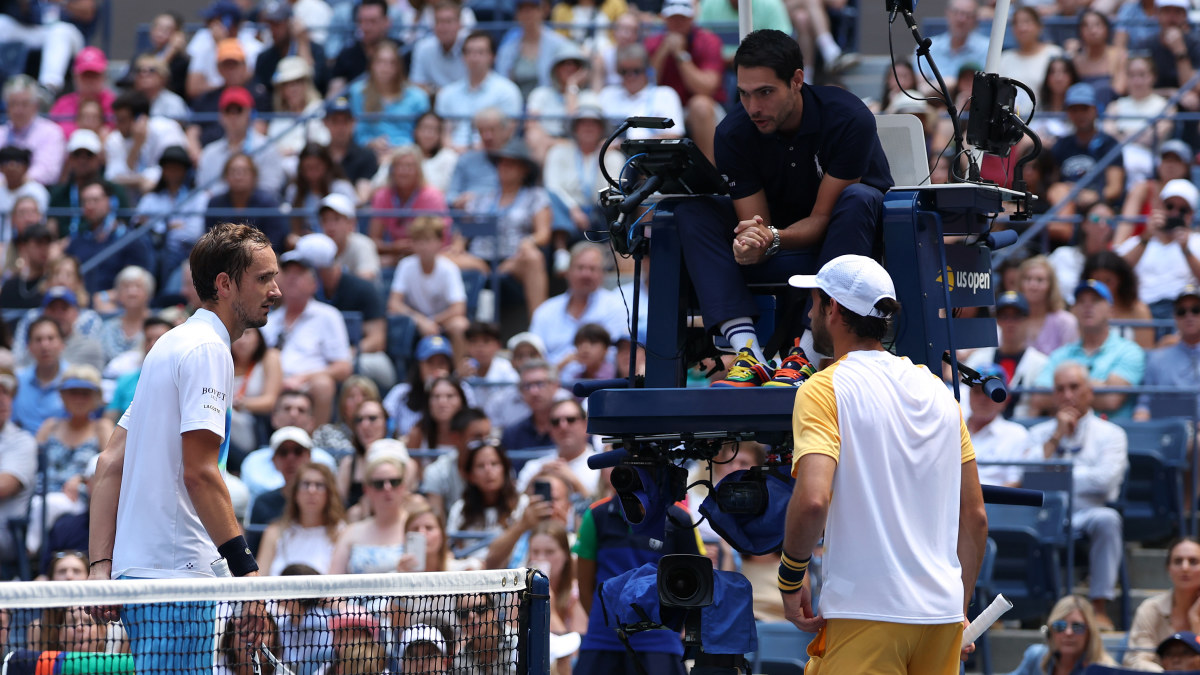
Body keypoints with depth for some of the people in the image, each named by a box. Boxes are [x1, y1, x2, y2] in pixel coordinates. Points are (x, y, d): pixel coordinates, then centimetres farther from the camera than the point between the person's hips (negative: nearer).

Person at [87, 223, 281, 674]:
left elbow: (110, 464, 17)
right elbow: (199, 470, -19)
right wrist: (245, 564, -21)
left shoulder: (174, 345, 20)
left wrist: (101, 564, 12)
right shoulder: (207, 350, -10)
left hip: (137, 568, 10)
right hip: (175, 570, -10)